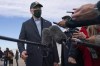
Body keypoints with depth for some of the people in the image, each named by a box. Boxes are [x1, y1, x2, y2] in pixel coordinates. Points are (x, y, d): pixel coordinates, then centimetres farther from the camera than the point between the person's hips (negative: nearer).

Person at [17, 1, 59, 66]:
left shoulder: (48, 24, 13)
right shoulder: (26, 24, 8)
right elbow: (20, 41, 4)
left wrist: (56, 59, 6)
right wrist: (22, 51, -18)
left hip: (48, 59, 2)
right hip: (32, 59, -2)